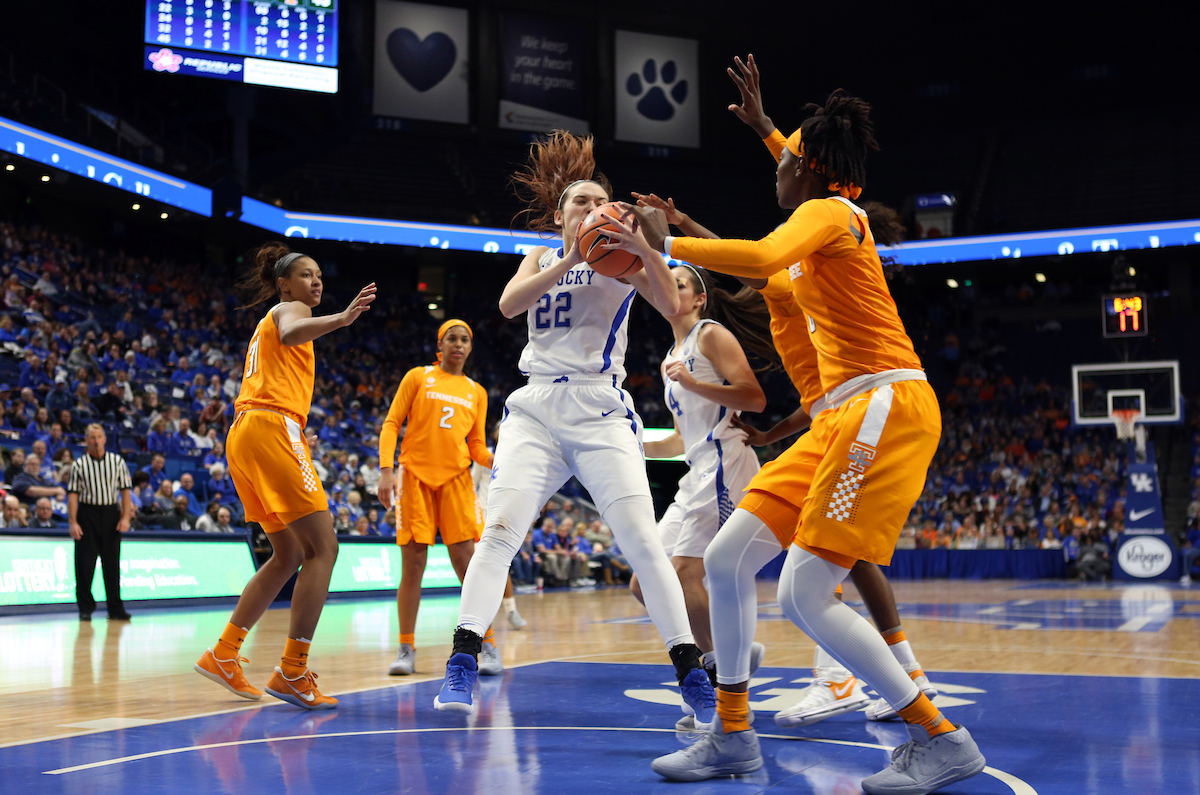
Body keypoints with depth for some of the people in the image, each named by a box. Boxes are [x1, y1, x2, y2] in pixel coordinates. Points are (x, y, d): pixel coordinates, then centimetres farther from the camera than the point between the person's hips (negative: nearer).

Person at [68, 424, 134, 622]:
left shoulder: (117, 461, 6)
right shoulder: (79, 464, 2)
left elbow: (125, 490, 5)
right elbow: (73, 494, -1)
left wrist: (125, 517, -5)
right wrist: (73, 522, -9)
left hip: (111, 513, 1)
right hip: (87, 513, -1)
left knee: (112, 562, 4)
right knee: (85, 563, -1)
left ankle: (115, 609, 9)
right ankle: (85, 608, 9)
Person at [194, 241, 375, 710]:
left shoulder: (268, 322, 31)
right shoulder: (289, 309, 3)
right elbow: (290, 334, -23)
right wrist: (340, 320, -41)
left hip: (245, 431, 10)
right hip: (272, 428, -10)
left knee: (289, 554, 15)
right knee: (323, 547, -11)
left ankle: (223, 654, 13)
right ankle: (292, 672, -15)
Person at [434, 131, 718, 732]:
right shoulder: (542, 259, 18)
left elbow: (672, 305, -8)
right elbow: (508, 304, -3)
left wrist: (639, 243, -21)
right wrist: (570, 259, -13)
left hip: (601, 412, -2)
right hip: (536, 409, 2)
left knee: (641, 540, -11)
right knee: (499, 529, -14)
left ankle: (692, 676, -5)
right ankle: (461, 665, -12)